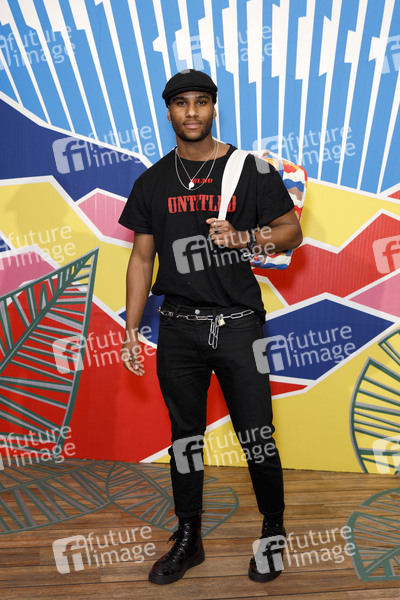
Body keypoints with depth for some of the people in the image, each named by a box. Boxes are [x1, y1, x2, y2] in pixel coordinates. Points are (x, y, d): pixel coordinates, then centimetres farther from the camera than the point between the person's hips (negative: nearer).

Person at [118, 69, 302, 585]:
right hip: (179, 329, 3)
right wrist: (131, 330, 5)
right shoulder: (153, 182, 9)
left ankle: (273, 532, 31)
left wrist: (247, 237, -18)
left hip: (239, 324, -2)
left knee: (257, 437, 4)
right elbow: (142, 258, 10)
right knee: (184, 438, 12)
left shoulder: (252, 169, 3)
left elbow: (292, 231, 3)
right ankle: (188, 539, 32)